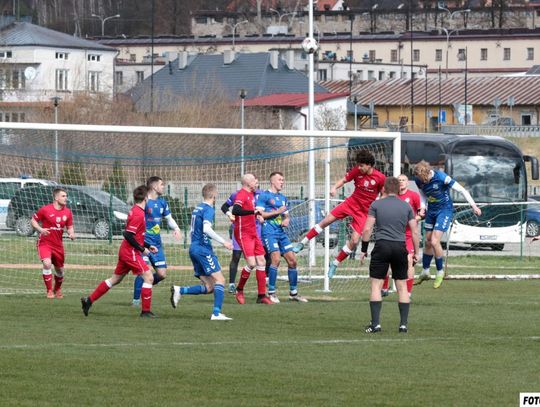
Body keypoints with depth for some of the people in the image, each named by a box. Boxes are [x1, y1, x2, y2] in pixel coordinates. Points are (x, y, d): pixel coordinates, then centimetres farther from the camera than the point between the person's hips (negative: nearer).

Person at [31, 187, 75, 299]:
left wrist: (71, 234, -13)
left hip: (58, 244, 5)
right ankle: (49, 291, -15)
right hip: (44, 243, -5)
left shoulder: (67, 212, 2)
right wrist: (40, 229, -20)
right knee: (47, 264, -26)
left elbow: (70, 227, 10)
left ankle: (57, 290, 40)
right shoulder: (45, 210, -12)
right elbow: (33, 220, -2)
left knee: (59, 270, 14)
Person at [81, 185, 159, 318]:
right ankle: (145, 311, -7)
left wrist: (148, 246, 18)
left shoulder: (134, 211, 12)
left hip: (125, 251, 10)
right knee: (148, 277, -9)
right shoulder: (139, 214, -18)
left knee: (115, 279, 17)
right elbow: (128, 235, -24)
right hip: (131, 252, -10)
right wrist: (142, 249, -17)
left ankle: (89, 300, 21)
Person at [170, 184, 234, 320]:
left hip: (193, 248, 9)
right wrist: (223, 242, -21)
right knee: (220, 280, -9)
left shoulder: (198, 208, 17)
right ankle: (216, 313, -18)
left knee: (209, 287, 7)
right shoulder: (208, 209, -9)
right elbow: (206, 229, -23)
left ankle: (179, 290, -3)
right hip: (203, 249, -9)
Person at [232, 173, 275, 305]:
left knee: (261, 262, 4)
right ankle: (239, 290, 5)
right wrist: (253, 211, -32)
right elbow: (235, 211, -31)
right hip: (243, 234, -10)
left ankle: (262, 295, 7)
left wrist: (257, 215, 12)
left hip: (253, 233, 10)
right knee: (251, 263, -16)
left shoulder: (251, 194, 14)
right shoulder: (242, 195, -15)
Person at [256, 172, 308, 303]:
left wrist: (286, 220, 4)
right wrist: (277, 212, -11)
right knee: (276, 258, -22)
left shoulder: (282, 198, 20)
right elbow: (259, 213, -11)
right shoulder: (264, 196, -2)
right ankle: (271, 293, -14)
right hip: (269, 232, -7)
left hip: (281, 232, 7)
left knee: (292, 260, 2)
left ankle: (293, 293, 14)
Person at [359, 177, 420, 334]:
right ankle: (403, 324, 6)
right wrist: (416, 252, 15)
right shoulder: (406, 206, 8)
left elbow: (367, 229, -3)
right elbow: (415, 232, 7)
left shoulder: (376, 205, 2)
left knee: (376, 285, 2)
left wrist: (364, 249, 5)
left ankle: (375, 323, -6)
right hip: (400, 247, 2)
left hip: (382, 246, -2)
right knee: (402, 286, 10)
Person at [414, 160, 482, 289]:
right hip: (431, 210, 6)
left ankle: (440, 272, 3)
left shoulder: (441, 177, -27)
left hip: (445, 210, -6)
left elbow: (461, 190, -20)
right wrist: (422, 208, -4)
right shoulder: (418, 180, -10)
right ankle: (425, 272, 29)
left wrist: (473, 205, -18)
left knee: (434, 242, -14)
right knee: (428, 242, 13)